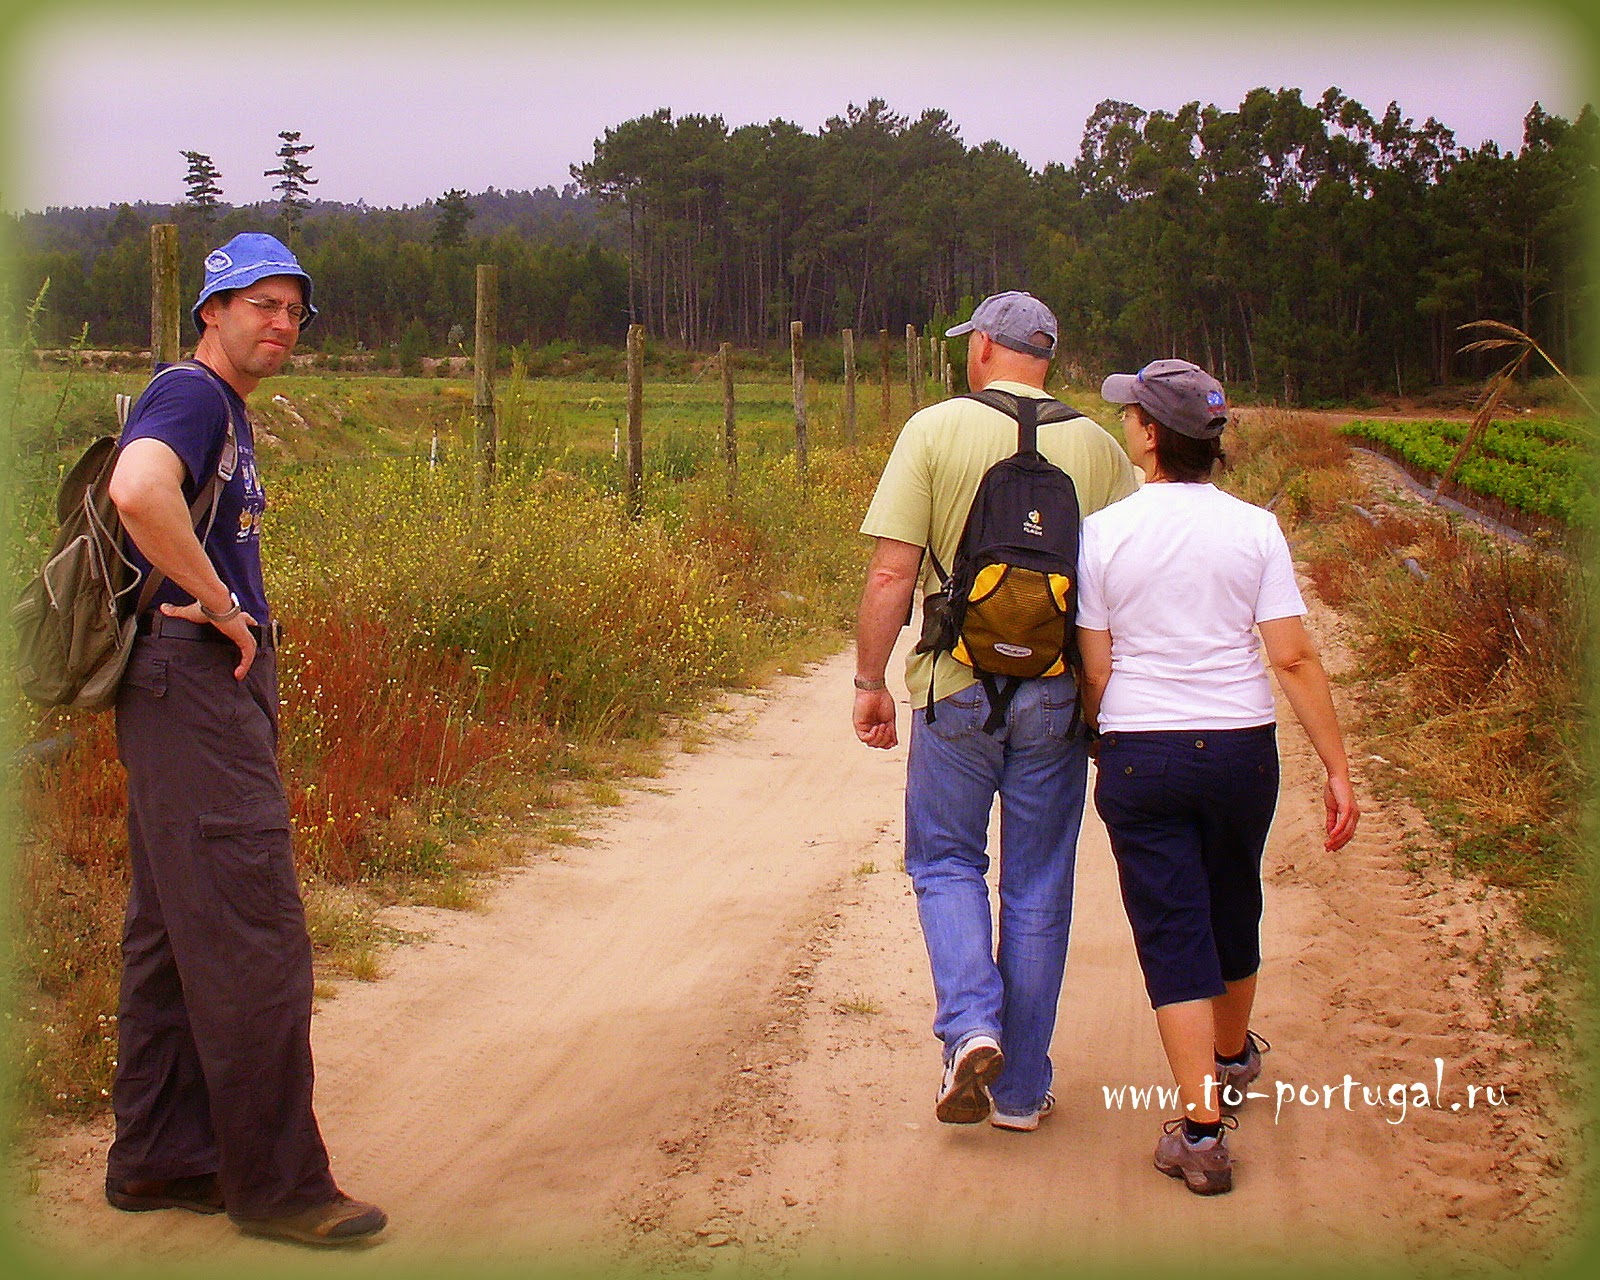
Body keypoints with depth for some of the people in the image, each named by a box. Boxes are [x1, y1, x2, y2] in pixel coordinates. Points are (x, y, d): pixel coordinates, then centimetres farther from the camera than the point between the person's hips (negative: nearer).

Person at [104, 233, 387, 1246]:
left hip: (217, 691, 11)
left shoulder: (230, 414, 21)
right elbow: (138, 489, -32)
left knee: (175, 931, 14)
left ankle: (158, 1160, 24)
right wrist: (221, 606, -22)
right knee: (252, 938, -8)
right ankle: (275, 1181, 0)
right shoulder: (190, 395, -11)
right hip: (192, 684, -11)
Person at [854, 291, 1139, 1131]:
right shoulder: (1097, 447, 1)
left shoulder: (934, 431, -5)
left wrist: (870, 681, 0)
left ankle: (970, 1026, -5)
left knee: (945, 862, 16)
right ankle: (1022, 1090, 19)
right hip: (1058, 696, 2)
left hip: (957, 688, -2)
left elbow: (891, 573, -10)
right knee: (1037, 889, 11)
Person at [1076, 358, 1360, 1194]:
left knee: (1172, 933, 2)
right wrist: (1338, 769, -2)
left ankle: (1202, 1128, -5)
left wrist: (1100, 747, 14)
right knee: (1232, 913, 22)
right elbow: (1294, 659, -7)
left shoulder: (1104, 533, -6)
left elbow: (1094, 668, -4)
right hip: (1241, 747, 2)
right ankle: (1232, 1059, 47)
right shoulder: (1254, 529, -3)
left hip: (1140, 753, -2)